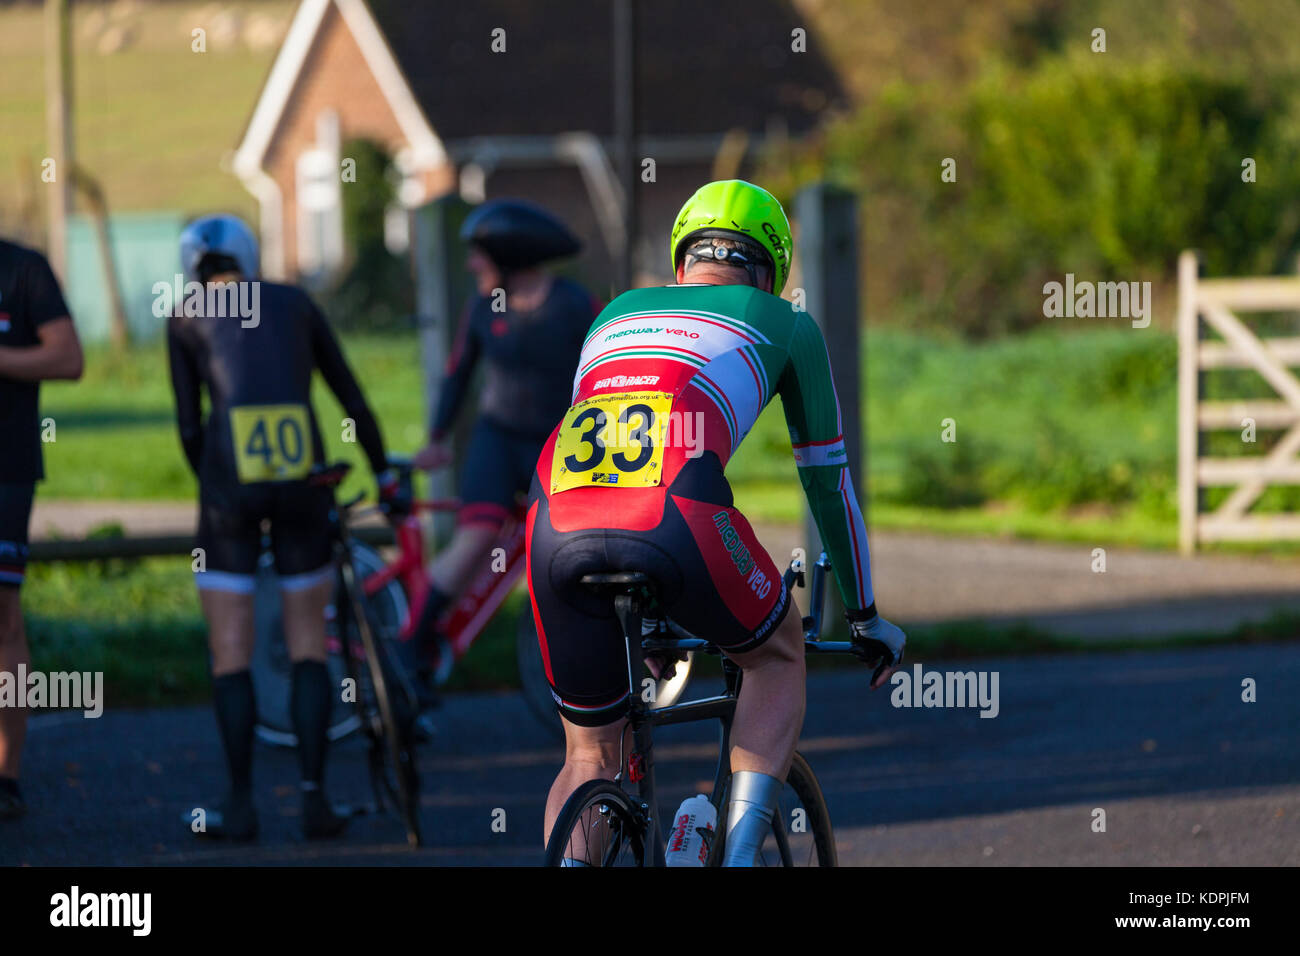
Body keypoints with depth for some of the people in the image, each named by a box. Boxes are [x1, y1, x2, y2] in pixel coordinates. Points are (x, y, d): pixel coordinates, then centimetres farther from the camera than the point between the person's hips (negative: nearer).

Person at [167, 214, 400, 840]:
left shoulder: (186, 319, 12)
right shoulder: (293, 303, 18)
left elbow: (189, 425, 9)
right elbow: (352, 399, 20)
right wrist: (384, 473, 31)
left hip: (230, 481, -2)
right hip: (303, 477, 2)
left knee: (231, 652, 6)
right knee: (308, 644, 12)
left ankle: (241, 805, 3)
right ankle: (314, 796, 3)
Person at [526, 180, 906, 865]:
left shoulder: (616, 314, 38)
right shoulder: (785, 324, 29)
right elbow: (826, 478, 35)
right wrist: (865, 616, 48)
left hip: (557, 521, 3)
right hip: (676, 516, -3)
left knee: (589, 759, 20)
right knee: (778, 655, 27)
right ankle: (739, 857, 9)